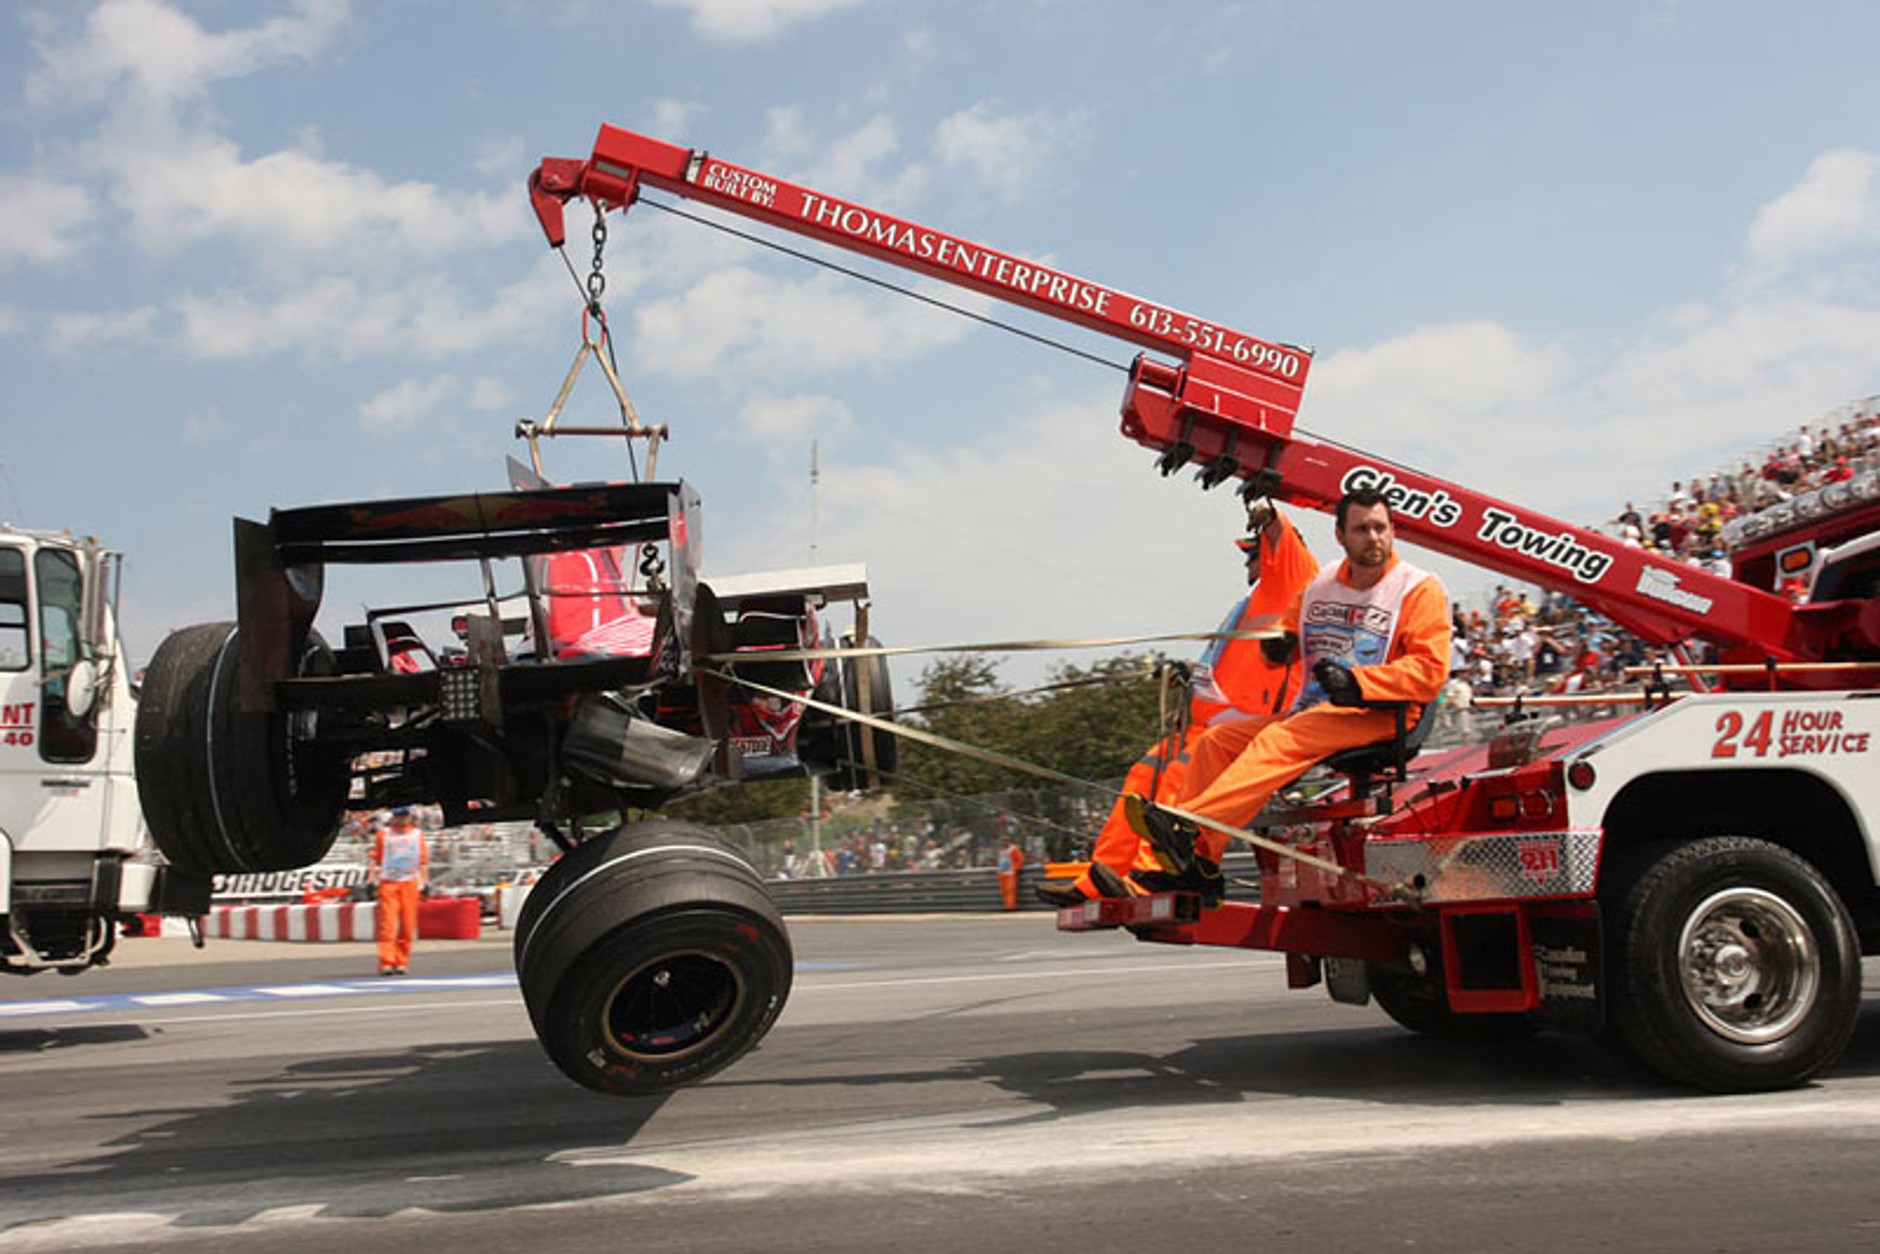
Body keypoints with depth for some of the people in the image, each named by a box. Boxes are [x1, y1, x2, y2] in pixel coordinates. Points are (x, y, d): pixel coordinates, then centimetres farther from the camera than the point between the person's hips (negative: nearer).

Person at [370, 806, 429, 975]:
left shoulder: (417, 834, 12)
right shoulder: (383, 834, 8)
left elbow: (423, 860, 13)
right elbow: (375, 859, 7)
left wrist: (426, 883, 8)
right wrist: (372, 881, -2)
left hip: (410, 883, 2)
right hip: (388, 883, -2)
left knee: (408, 925, 1)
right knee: (387, 923, -9)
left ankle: (402, 962, 10)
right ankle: (386, 963, -10)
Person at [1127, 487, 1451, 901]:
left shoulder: (1420, 589, 0)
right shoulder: (1320, 586, 17)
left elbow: (1430, 671, -11)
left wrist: (1356, 680, -21)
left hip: (1378, 715, -7)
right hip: (1312, 712, 7)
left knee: (1279, 740, -32)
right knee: (1216, 740, -9)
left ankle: (1190, 830, -47)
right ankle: (1193, 868, -18)